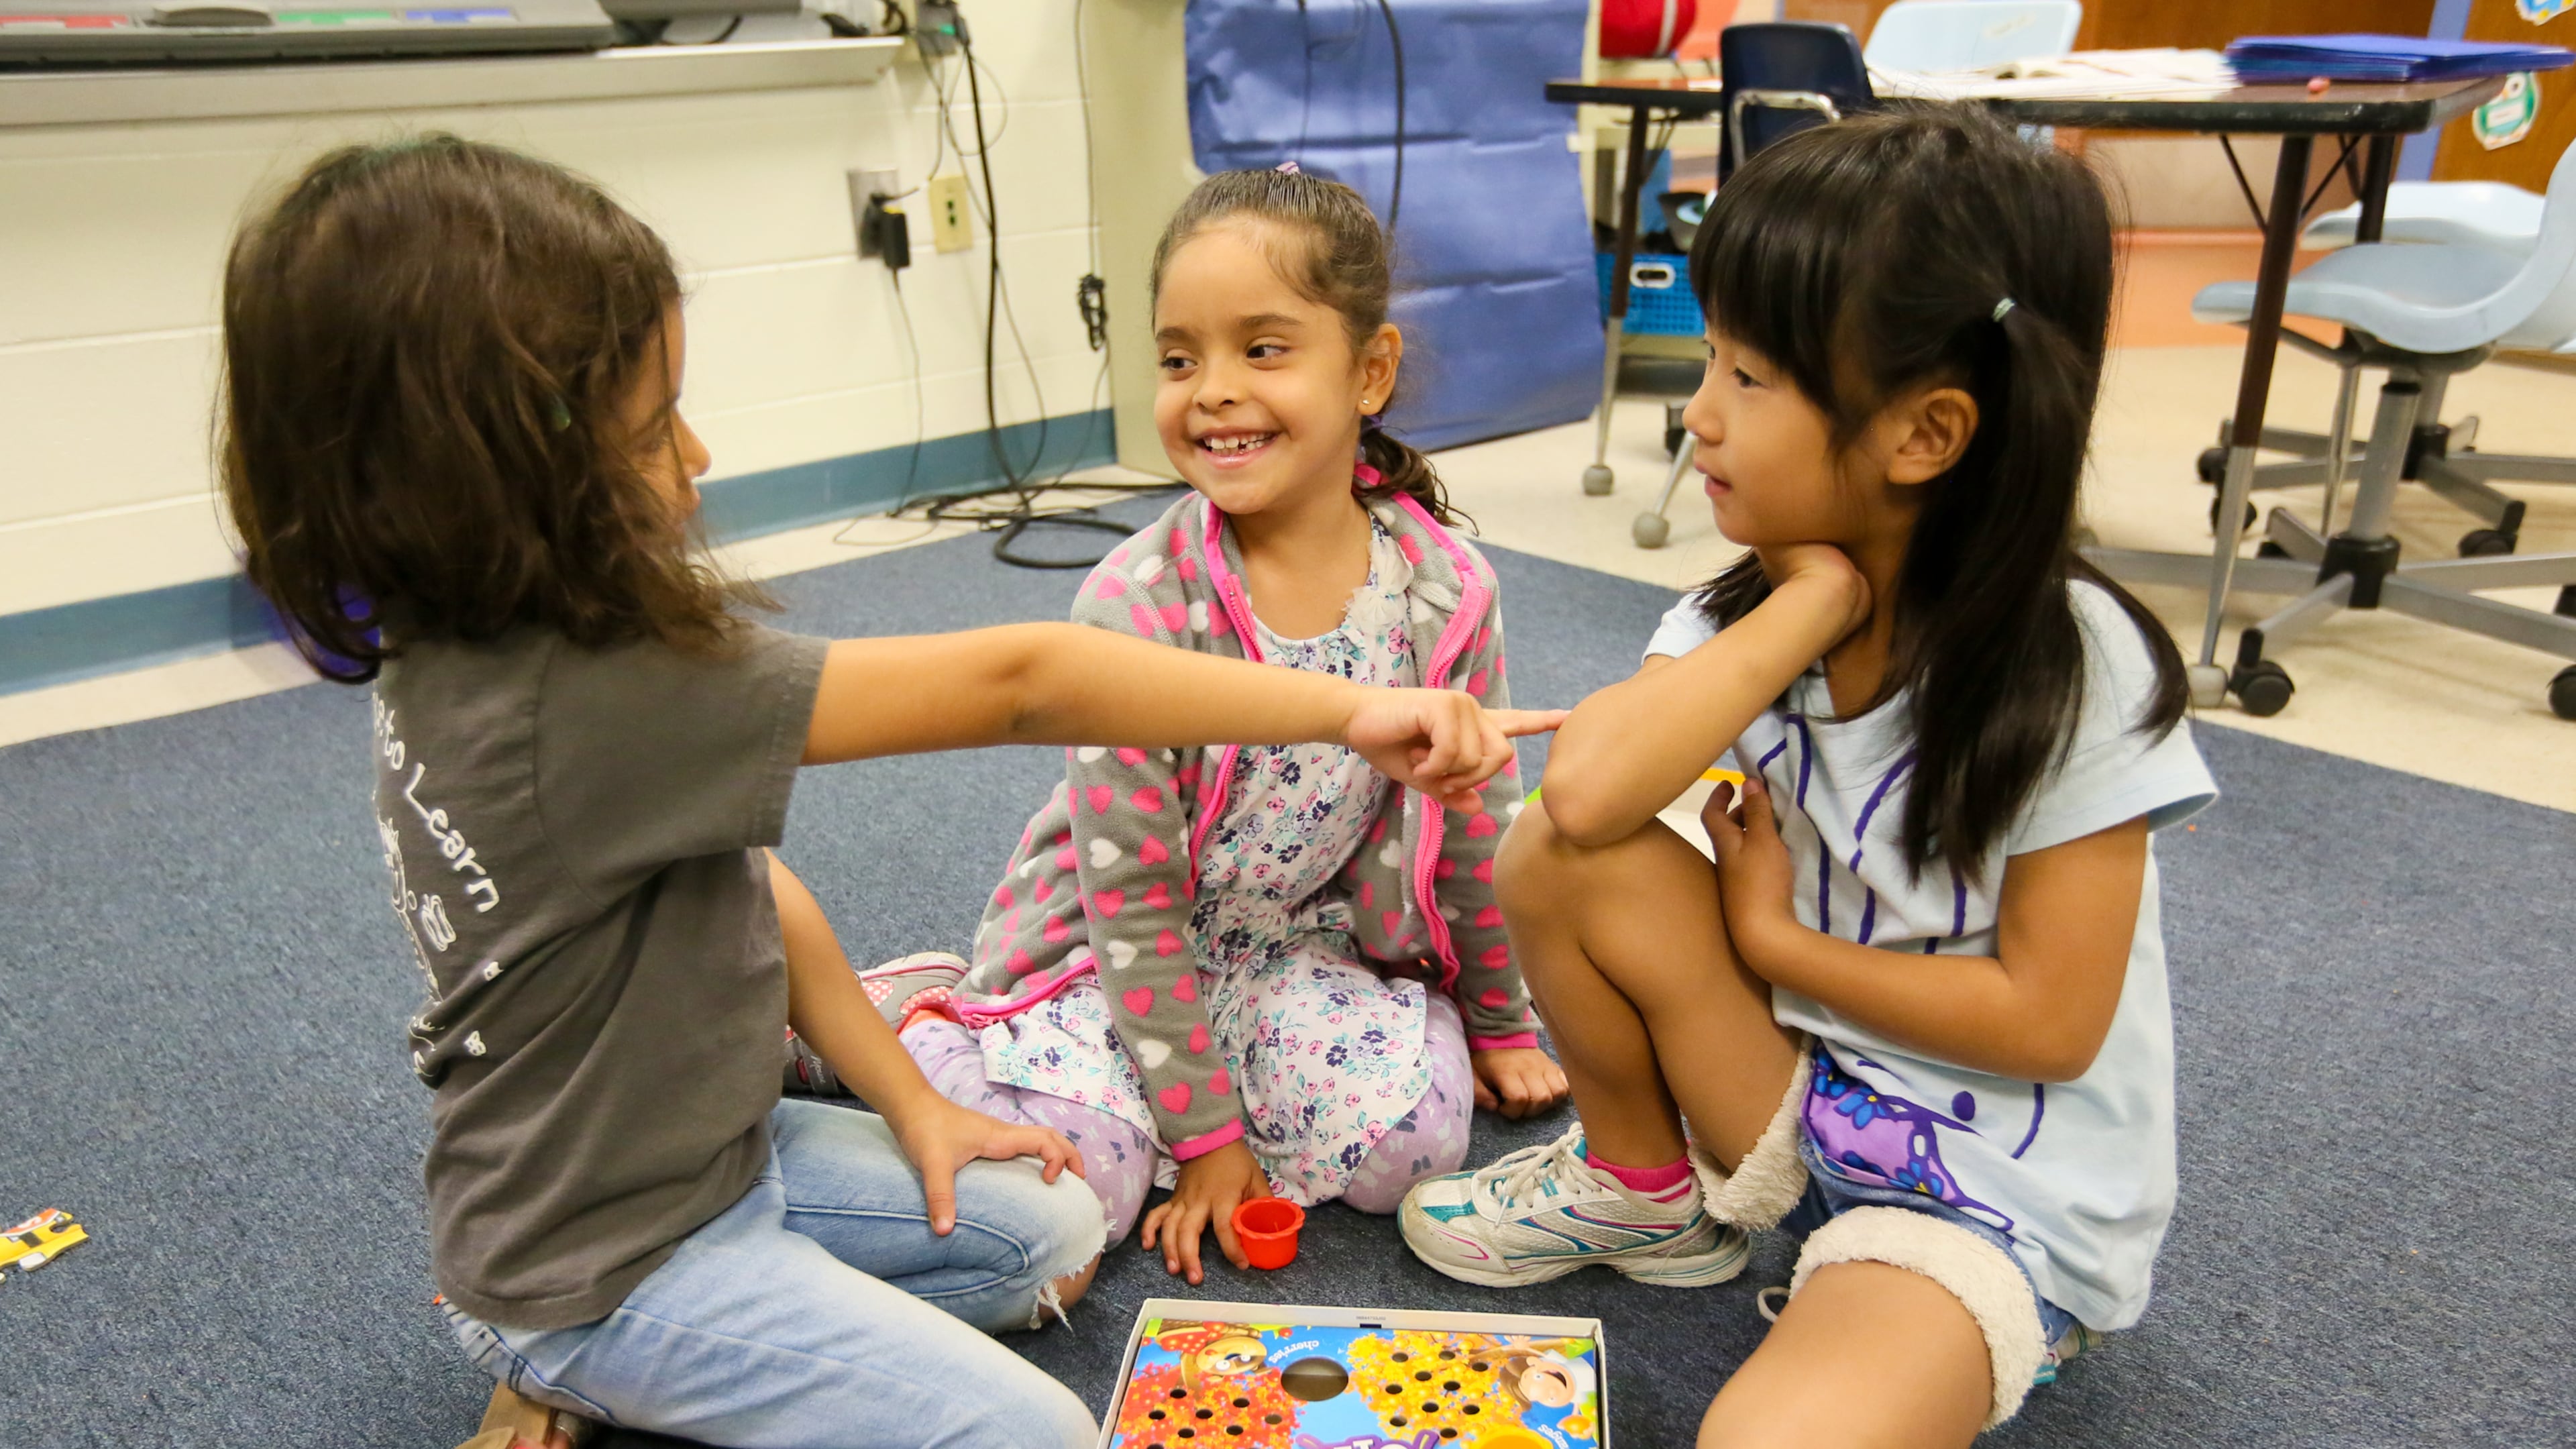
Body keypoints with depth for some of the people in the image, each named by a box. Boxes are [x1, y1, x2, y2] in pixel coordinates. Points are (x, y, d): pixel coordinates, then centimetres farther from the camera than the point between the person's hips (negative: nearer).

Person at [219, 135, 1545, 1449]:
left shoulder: (458, 652, -4)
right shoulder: (595, 702, -34)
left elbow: (744, 881, 1)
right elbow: (1011, 683, -35)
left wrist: (911, 1106, 3)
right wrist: (1352, 708, -31)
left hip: (708, 1148, 9)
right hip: (609, 1265, -9)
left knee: (1051, 1234, 14)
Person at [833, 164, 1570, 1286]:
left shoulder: (1446, 591, -13)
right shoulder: (1136, 606, -23)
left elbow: (1475, 828, 2)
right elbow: (1131, 895, -18)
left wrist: (1499, 1023, 11)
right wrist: (1205, 1133, -16)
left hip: (1297, 942, 3)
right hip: (1107, 947, -3)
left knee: (1408, 1135, -20)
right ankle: (914, 1014, 8)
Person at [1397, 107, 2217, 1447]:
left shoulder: (2073, 667, -18)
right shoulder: (1753, 602, -5)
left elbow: (2049, 1020, -17)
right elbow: (1587, 790, -26)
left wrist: (1770, 938, -11)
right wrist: (1816, 601, -23)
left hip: (2011, 1195, -6)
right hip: (1803, 1092, 6)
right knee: (1560, 859, -17)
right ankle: (1645, 1192, 7)